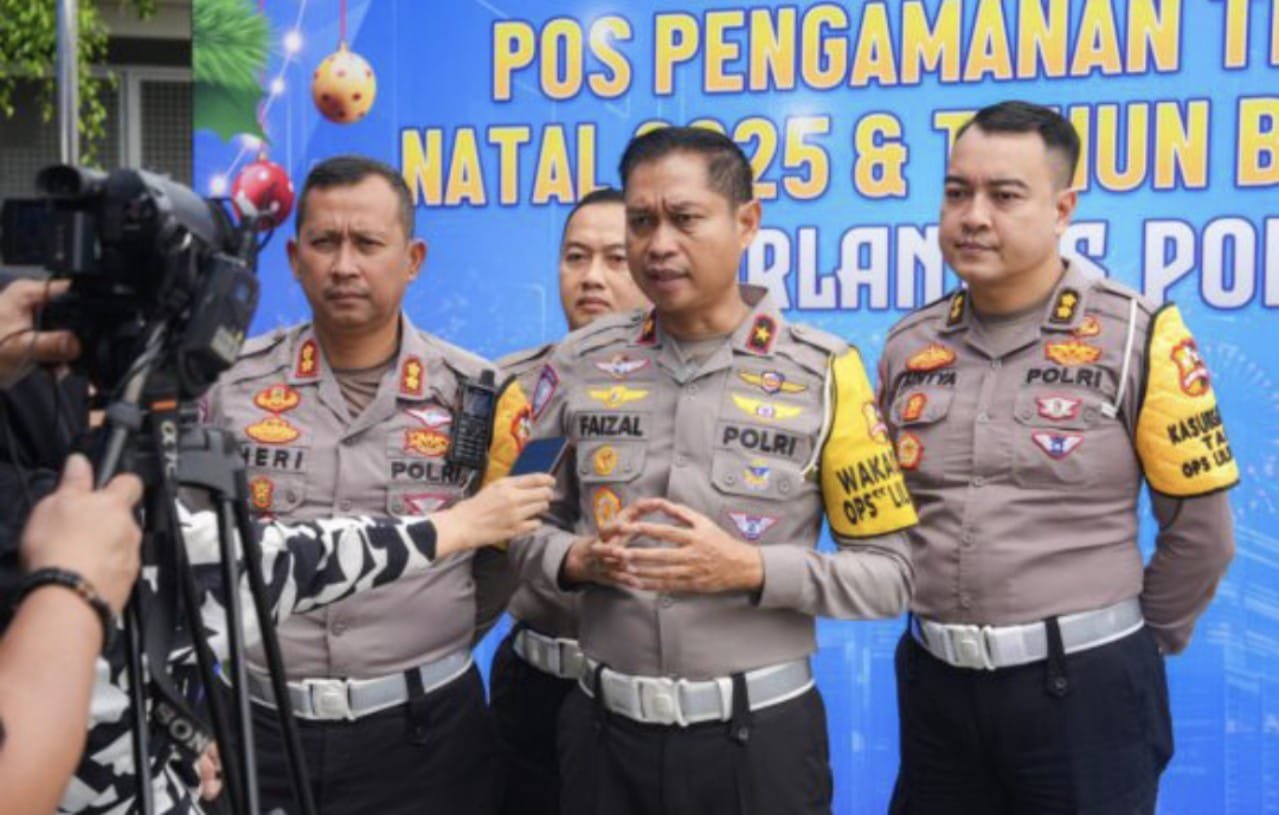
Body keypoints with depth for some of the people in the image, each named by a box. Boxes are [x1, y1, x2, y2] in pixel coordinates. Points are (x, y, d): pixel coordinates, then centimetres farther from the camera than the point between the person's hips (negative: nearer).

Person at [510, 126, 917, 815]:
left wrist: (750, 570, -19)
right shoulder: (579, 364, 1)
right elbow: (526, 523, 10)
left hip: (758, 733, -2)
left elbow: (888, 574, -5)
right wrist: (577, 560, -11)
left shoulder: (822, 373, -7)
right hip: (606, 728, 3)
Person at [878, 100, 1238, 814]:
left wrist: (1142, 640, 5)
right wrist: (936, 619, 12)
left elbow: (1200, 526, -3)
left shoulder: (1138, 335, -9)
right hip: (936, 680, 4)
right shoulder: (908, 347, 3)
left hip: (1084, 684, -4)